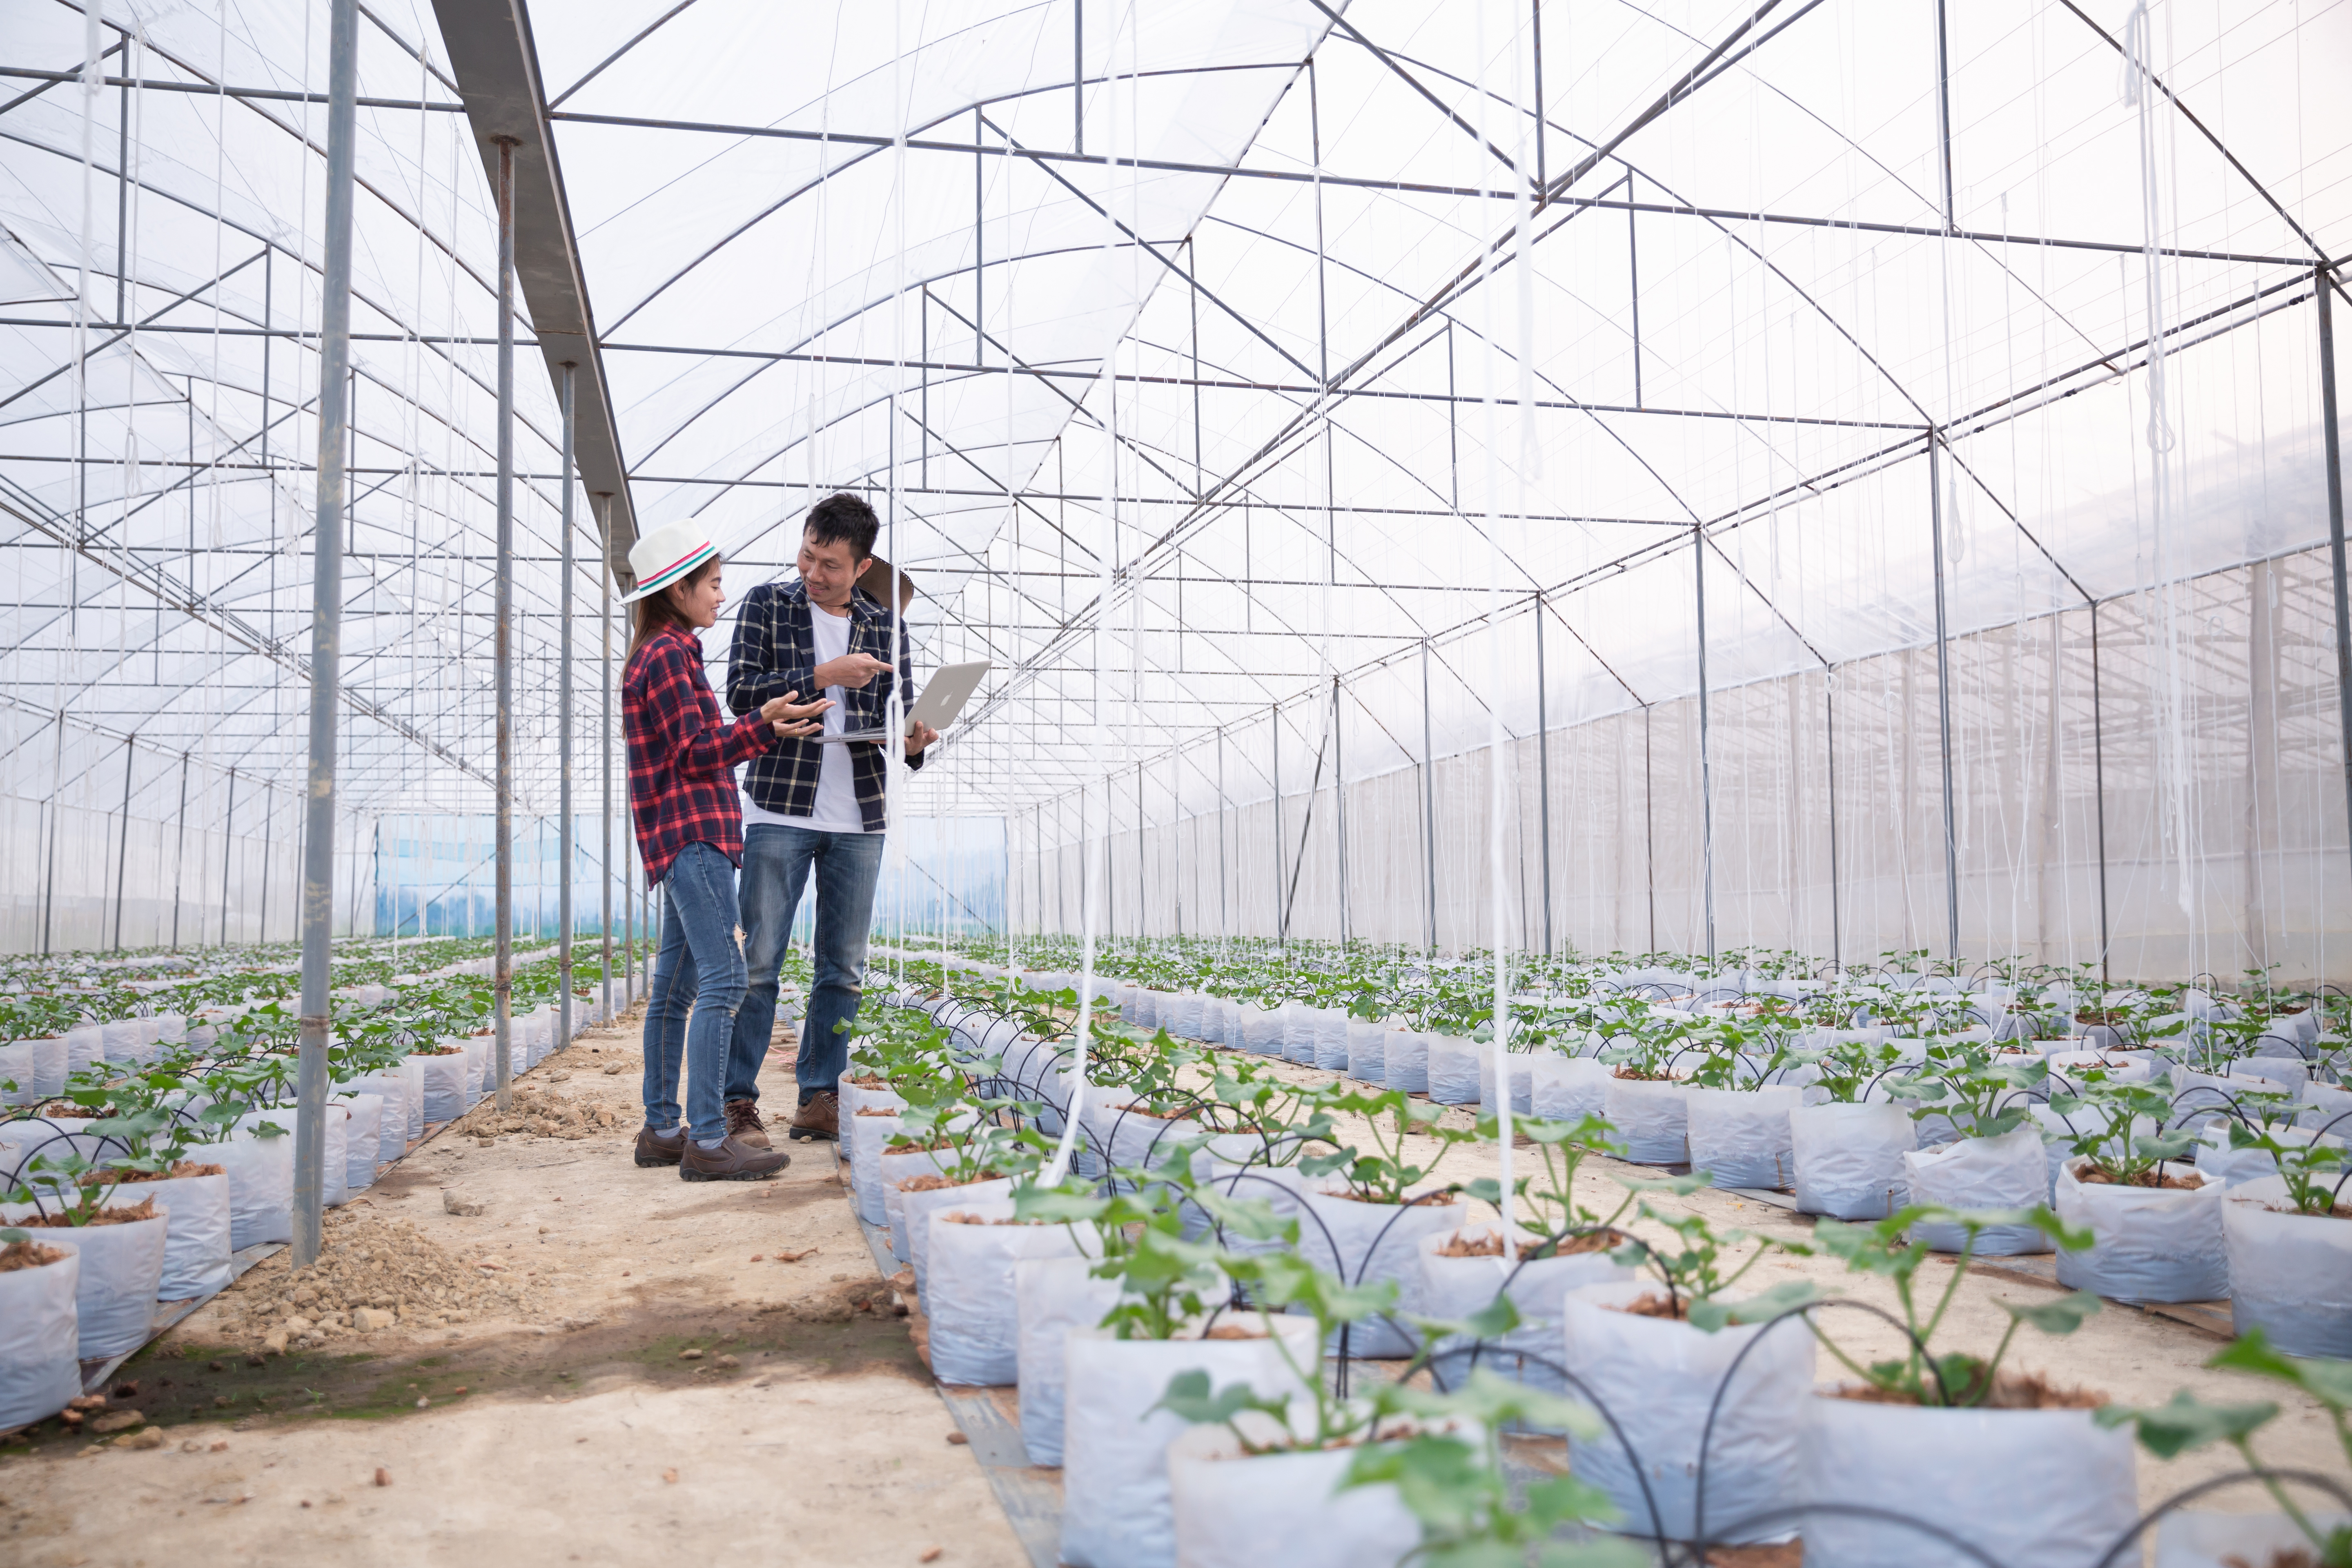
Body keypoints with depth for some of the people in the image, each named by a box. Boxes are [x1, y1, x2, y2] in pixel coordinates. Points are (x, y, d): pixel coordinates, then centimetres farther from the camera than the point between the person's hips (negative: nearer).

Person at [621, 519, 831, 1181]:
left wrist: (763, 730, 26)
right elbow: (695, 753, -14)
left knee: (676, 985, 11)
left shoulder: (666, 653, 22)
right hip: (692, 832, -11)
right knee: (723, 978, -15)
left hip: (688, 835, 11)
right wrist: (763, 725, -23)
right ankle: (707, 1140, -16)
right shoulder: (668, 654, -9)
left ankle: (662, 1131, 16)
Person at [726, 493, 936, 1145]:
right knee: (759, 962, -2)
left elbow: (901, 716, 10)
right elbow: (741, 690, -7)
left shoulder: (885, 624, 11)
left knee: (843, 968, 7)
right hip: (780, 811, -3)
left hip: (859, 820, 3)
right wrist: (823, 676, -17)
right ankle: (737, 1102, 6)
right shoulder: (767, 604, 3)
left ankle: (819, 1099, 17)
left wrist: (916, 740, -13)